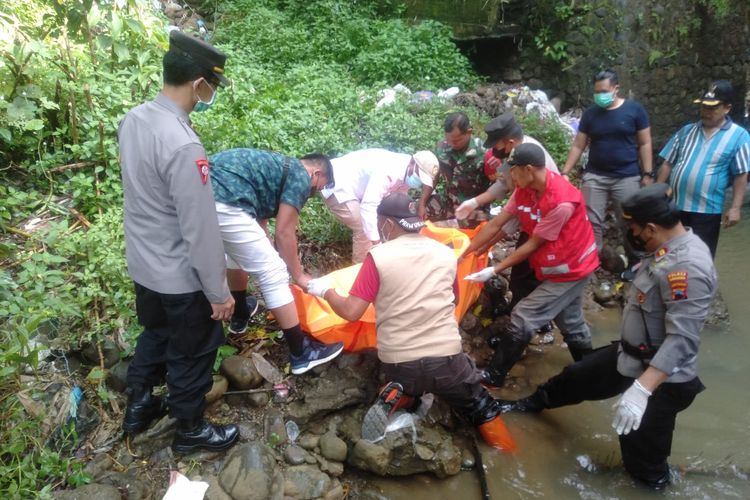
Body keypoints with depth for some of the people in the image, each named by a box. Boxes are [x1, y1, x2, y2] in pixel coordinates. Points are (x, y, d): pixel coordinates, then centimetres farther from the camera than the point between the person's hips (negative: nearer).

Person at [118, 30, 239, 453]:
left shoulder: (134, 119, -3)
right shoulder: (183, 145, -31)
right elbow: (200, 230, -26)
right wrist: (219, 292, -15)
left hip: (143, 263, 8)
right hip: (180, 276, -8)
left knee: (155, 334, 29)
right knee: (190, 353, 14)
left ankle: (139, 406, 48)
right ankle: (192, 429, 35)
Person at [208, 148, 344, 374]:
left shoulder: (277, 167, 31)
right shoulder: (300, 176, 5)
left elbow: (258, 223, 33)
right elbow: (284, 232, 1)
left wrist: (272, 258, 39)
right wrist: (299, 275, 12)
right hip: (224, 203, -10)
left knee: (239, 254, 33)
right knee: (273, 274, -1)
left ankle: (240, 316, 52)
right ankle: (301, 354, 6)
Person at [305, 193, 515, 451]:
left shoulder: (378, 257, -8)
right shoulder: (446, 253, 3)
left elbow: (351, 312, -8)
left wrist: (325, 290, 9)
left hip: (398, 362, -1)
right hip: (447, 357, 1)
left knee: (406, 381, 34)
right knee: (482, 409, 24)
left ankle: (396, 395, 4)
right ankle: (505, 454, 3)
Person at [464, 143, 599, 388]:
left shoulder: (561, 202, -33)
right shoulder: (525, 189, -7)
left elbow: (533, 244, -24)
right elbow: (496, 224, -4)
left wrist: (494, 270, -20)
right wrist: (463, 254, -4)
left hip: (569, 269, -8)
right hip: (554, 266, 8)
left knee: (522, 318, -7)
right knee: (570, 321, 21)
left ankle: (494, 375, 6)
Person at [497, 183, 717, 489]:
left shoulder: (687, 267, -30)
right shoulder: (670, 248, 1)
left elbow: (682, 340, -34)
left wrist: (641, 390, -39)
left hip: (661, 378, -9)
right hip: (632, 355, 10)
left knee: (642, 457, 4)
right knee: (578, 376, 24)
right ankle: (533, 403, 48)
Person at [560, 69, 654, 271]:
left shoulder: (634, 110, -2)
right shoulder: (590, 114, 4)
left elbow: (644, 144, 0)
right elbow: (578, 146, 5)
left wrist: (647, 174, -5)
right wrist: (564, 172, -2)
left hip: (627, 178, -2)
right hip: (594, 177, 2)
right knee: (591, 222, -1)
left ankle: (635, 264, 24)